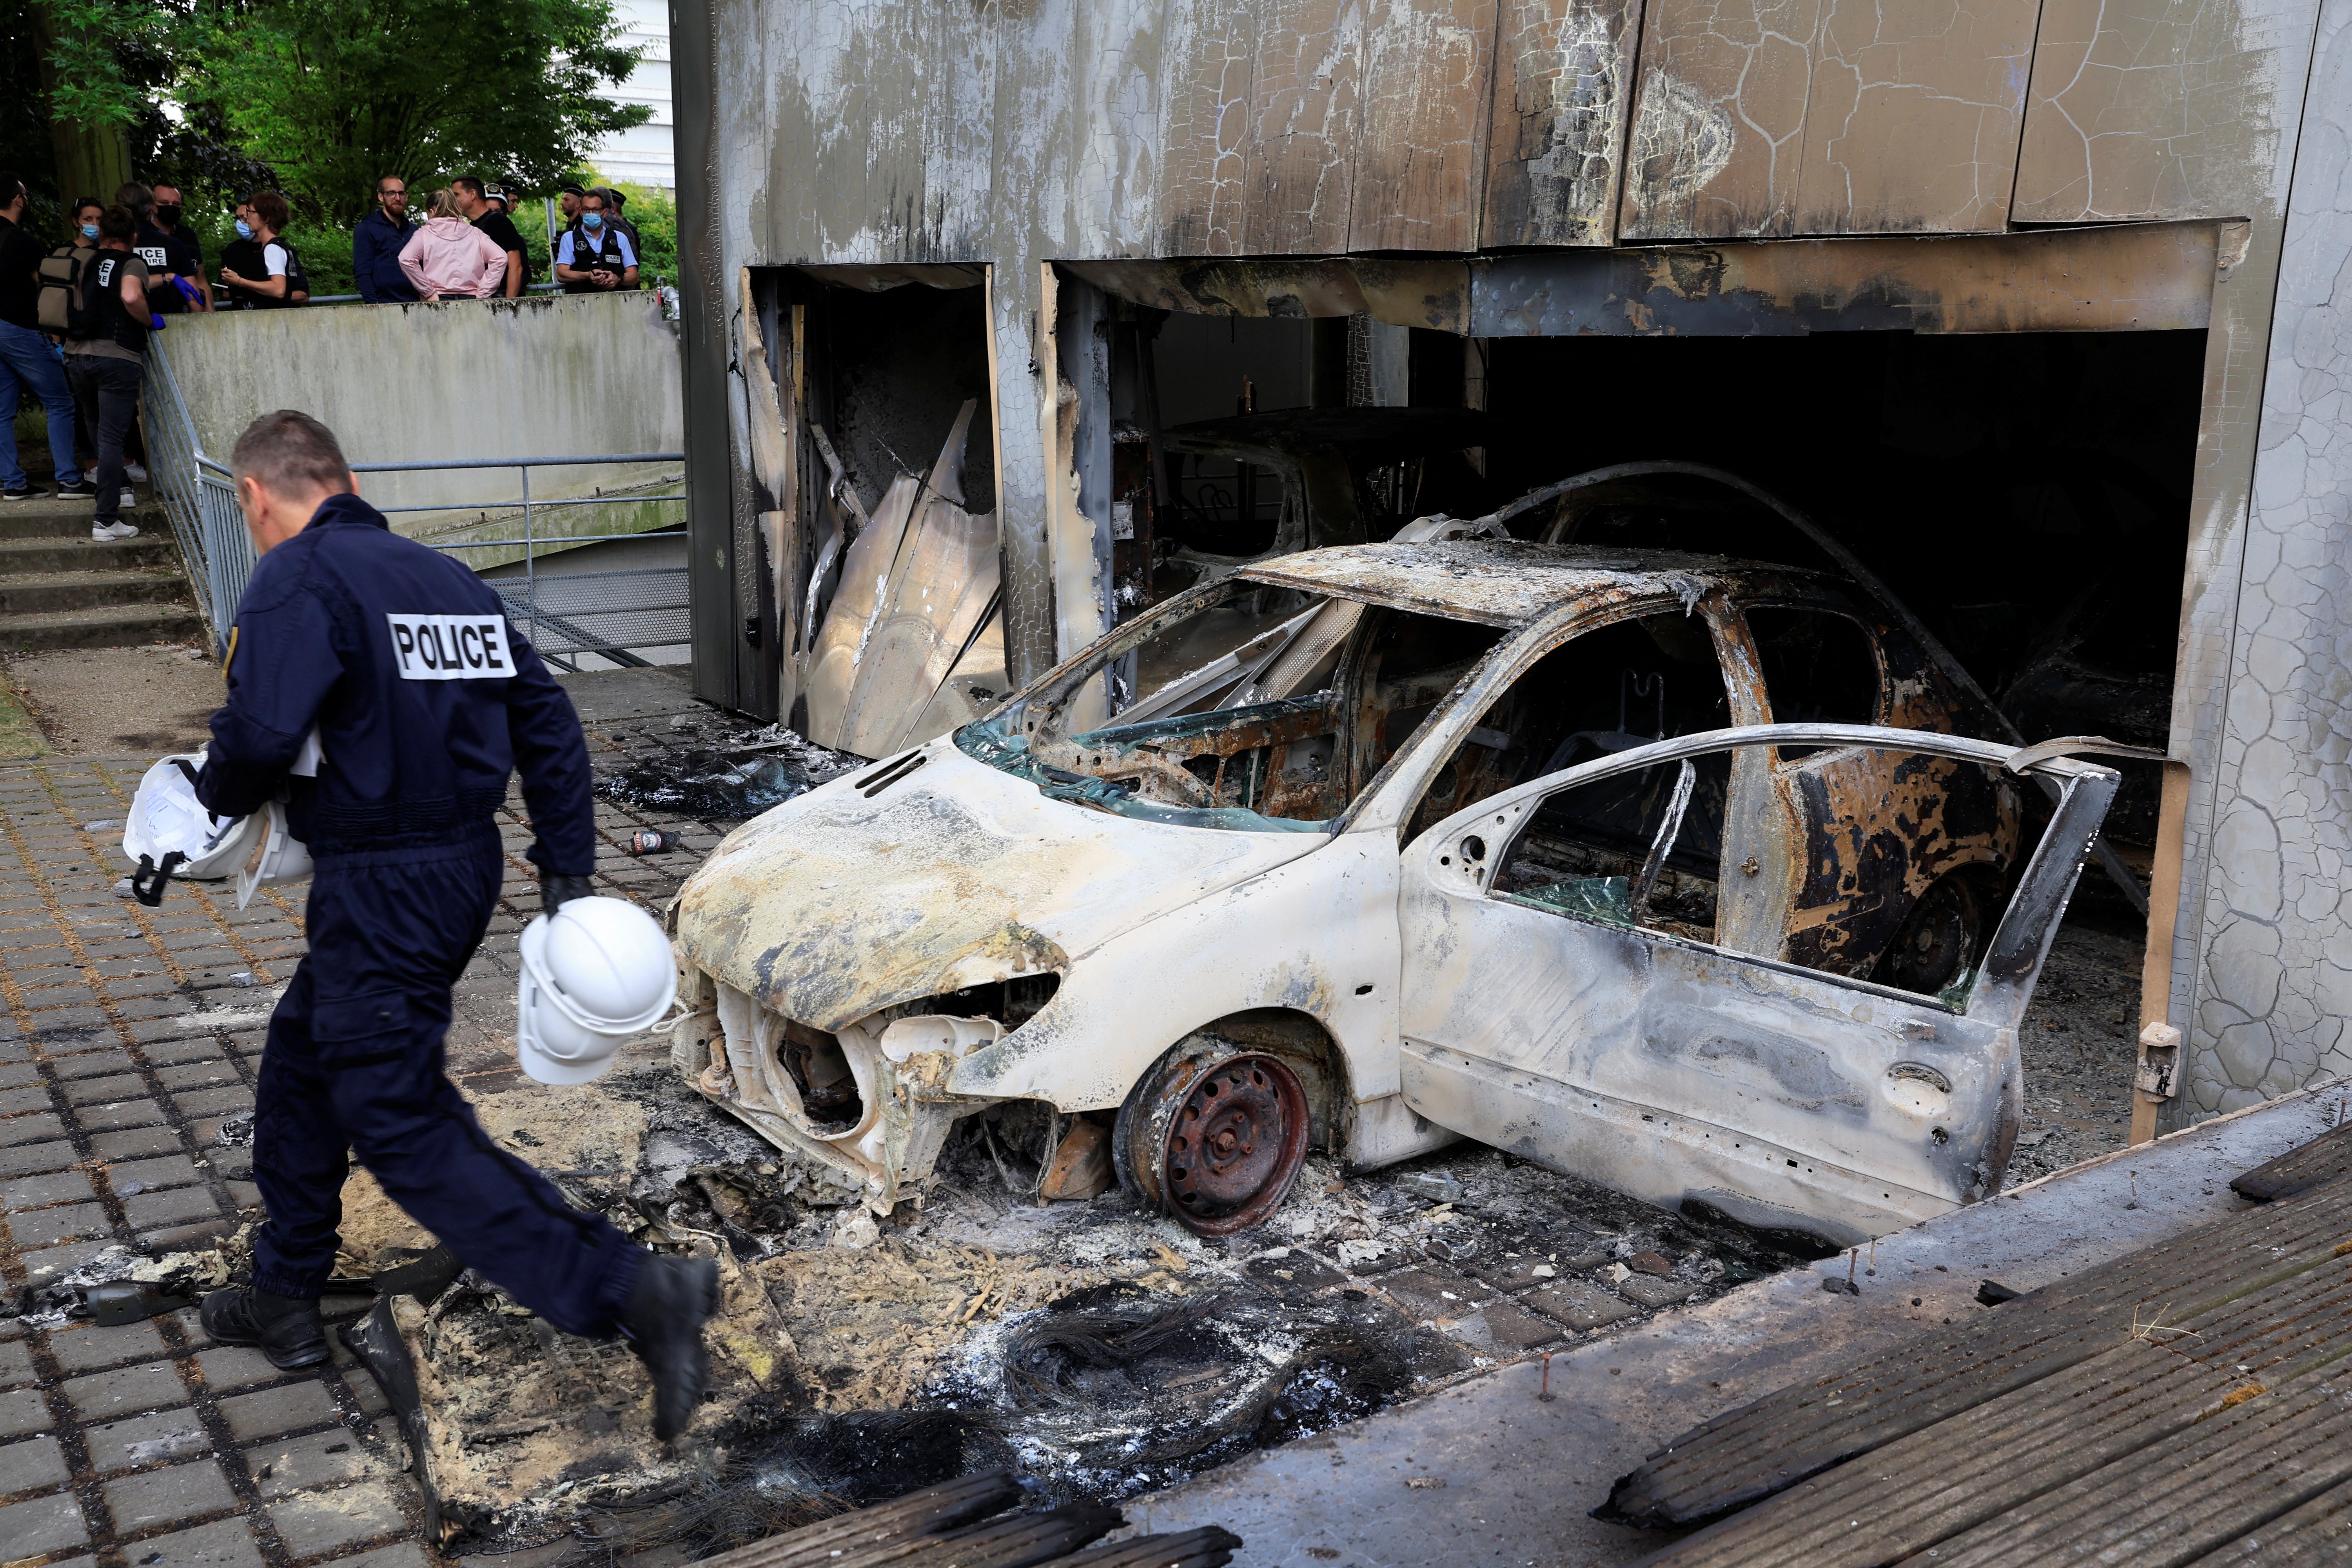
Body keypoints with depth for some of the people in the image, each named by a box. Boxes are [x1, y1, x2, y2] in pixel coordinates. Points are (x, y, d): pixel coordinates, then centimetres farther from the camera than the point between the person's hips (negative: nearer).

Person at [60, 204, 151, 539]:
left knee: (97, 432, 23)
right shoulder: (132, 263, -2)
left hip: (76, 357, 5)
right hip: (117, 358, -5)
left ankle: (117, 489, 35)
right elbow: (131, 297, -22)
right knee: (111, 439, -6)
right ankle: (106, 520, -9)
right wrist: (149, 321, -5)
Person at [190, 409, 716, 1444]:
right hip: (467, 864, 9)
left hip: (379, 890, -9)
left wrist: (216, 796, -3)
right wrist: (568, 873, 12)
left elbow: (261, 734, -27)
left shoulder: (298, 578, -13)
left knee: (404, 1131, -3)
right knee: (299, 1068, 24)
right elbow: (546, 720, 11)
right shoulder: (444, 577, 12)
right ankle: (284, 1301, 38)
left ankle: (632, 1291, -11)